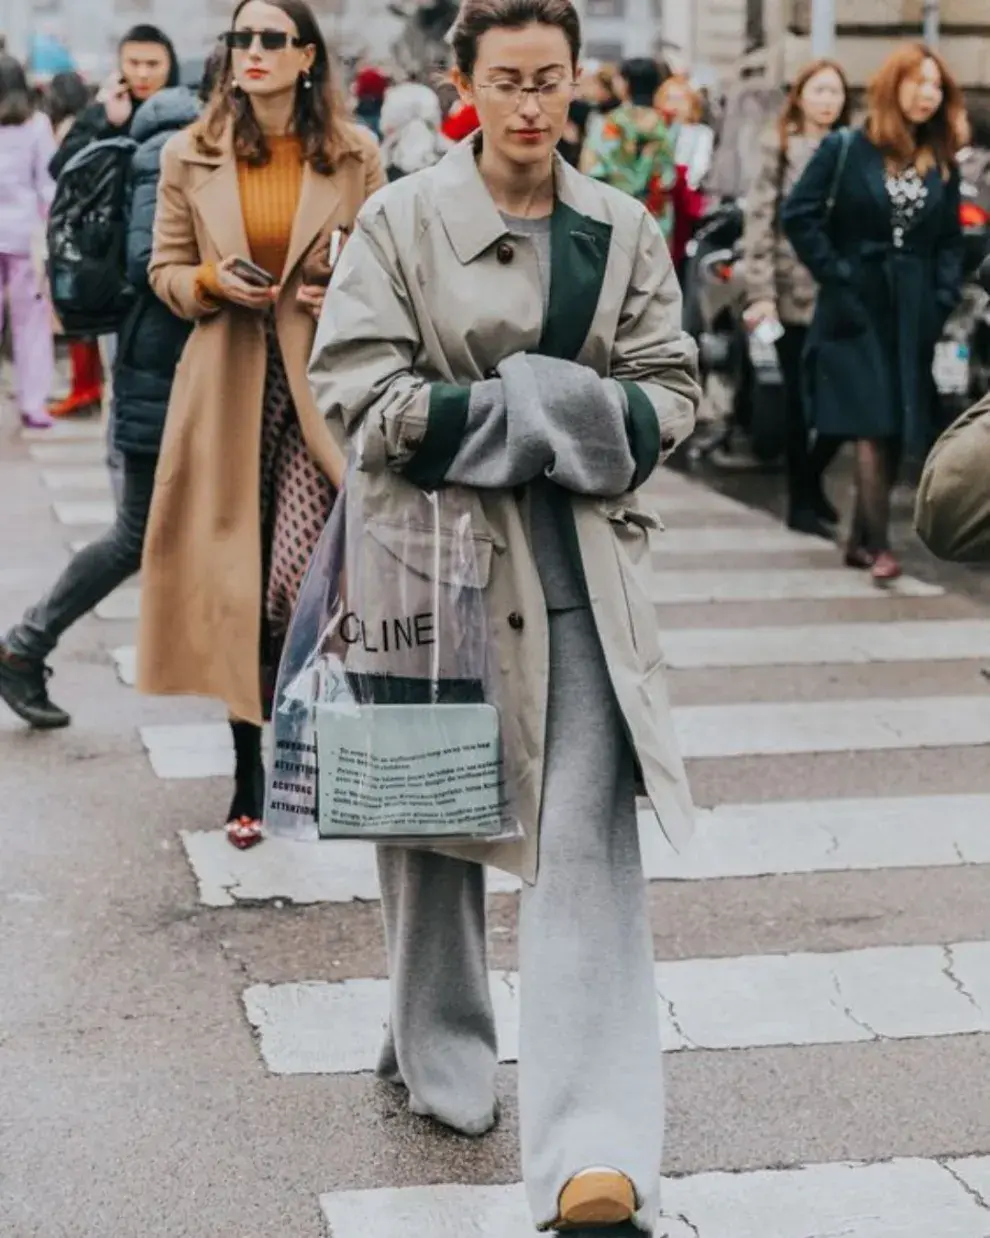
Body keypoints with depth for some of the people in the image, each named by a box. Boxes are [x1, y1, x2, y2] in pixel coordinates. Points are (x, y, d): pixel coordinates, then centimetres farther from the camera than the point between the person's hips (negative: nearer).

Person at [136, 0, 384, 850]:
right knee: (236, 587, 6)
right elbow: (166, 272, 9)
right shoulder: (191, 158, 4)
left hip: (321, 383, -1)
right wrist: (212, 282, -11)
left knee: (297, 581, -12)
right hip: (228, 385, 2)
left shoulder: (355, 156, 1)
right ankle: (251, 780, 20)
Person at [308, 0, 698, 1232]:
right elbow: (356, 390, -8)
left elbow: (670, 389, 8)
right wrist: (518, 407, -13)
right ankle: (441, 1052, 37)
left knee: (588, 840, -9)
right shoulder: (400, 221, -2)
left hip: (577, 558, 1)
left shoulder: (622, 230, 7)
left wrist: (570, 419, -11)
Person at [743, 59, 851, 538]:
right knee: (801, 400, 4)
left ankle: (811, 479, 23)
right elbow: (759, 221, -5)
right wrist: (760, 293, -13)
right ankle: (802, 500, 16)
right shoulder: (779, 147, 0)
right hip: (795, 292, -3)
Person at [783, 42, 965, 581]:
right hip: (857, 308, -4)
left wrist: (943, 298, 0)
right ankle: (878, 548, -13)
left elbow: (950, 241, 13)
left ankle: (862, 539, 16)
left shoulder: (941, 164, 11)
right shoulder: (845, 149, -2)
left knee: (898, 428, 5)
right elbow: (799, 215, -5)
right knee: (872, 424, -11)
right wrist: (835, 274, -9)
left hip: (913, 313, 4)